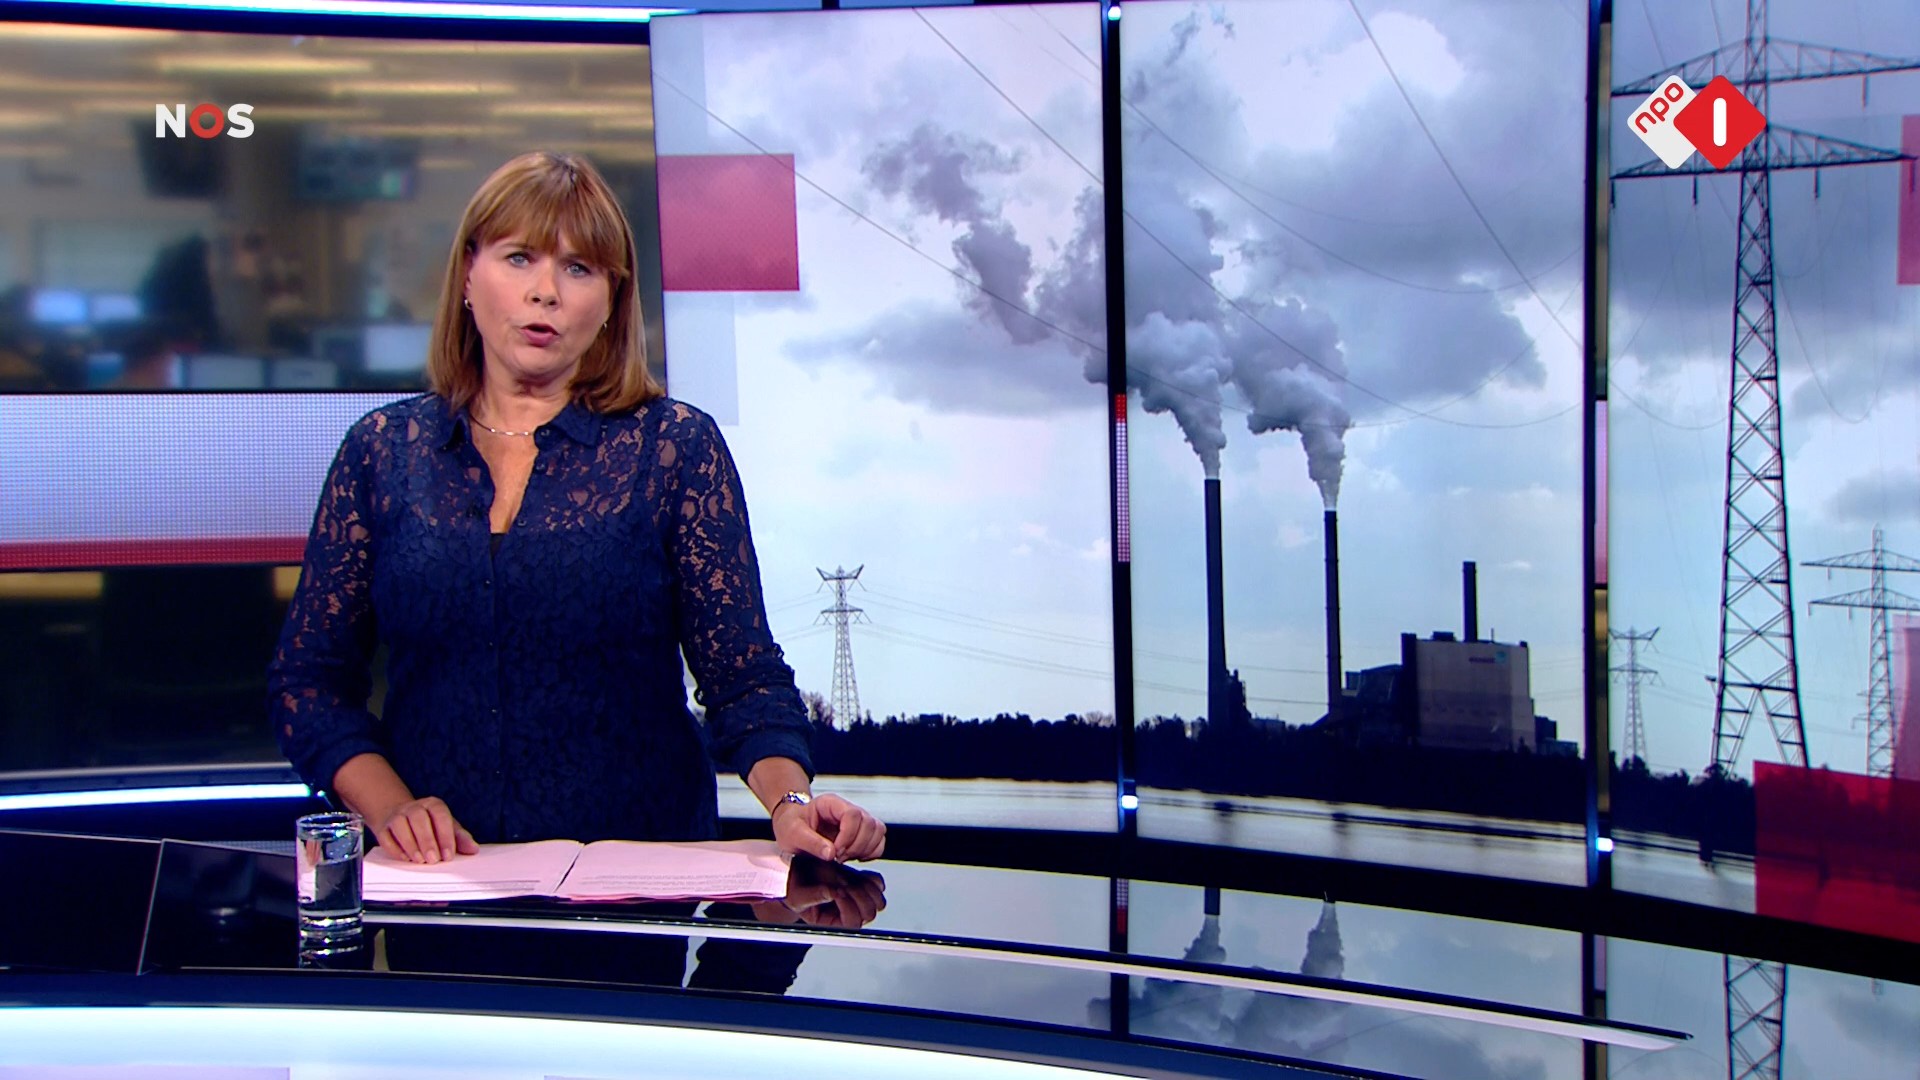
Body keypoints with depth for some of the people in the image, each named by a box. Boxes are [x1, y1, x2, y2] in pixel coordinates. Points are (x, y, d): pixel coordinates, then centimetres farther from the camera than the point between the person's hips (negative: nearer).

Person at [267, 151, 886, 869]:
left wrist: (790, 799, -20)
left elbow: (742, 675, -1)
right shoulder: (384, 448, 10)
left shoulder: (675, 446, 4)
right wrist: (391, 809, -5)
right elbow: (306, 678, 12)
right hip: (438, 883, 2)